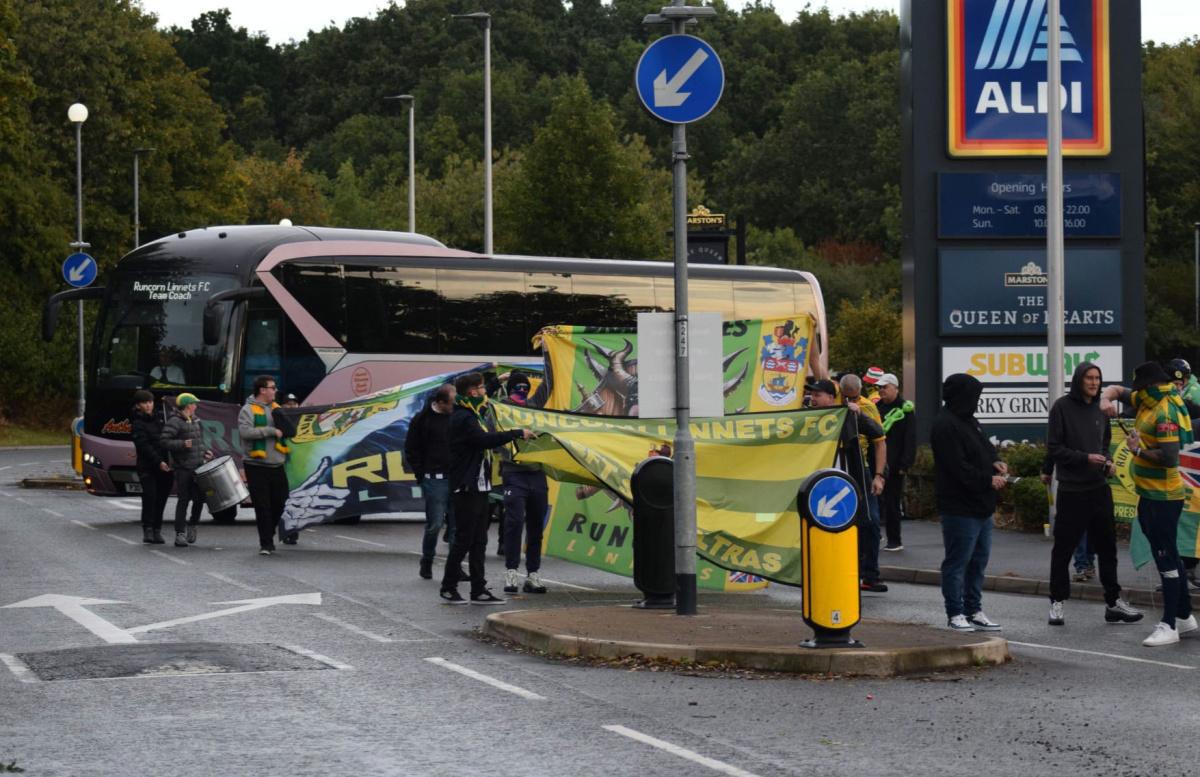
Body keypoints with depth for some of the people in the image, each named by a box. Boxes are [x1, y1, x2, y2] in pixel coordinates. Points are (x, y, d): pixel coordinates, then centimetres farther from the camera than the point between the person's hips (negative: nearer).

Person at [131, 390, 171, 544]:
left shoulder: (158, 419, 17)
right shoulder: (138, 424, -4)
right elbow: (144, 446, -14)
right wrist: (158, 462, -23)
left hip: (164, 467, 6)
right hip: (147, 467, -6)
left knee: (161, 499, 5)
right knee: (149, 497, -14)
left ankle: (157, 531, 11)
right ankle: (147, 530, -10)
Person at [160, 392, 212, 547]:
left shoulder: (195, 421, 15)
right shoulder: (174, 422, -11)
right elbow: (164, 441, -18)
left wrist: (204, 453, 14)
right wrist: (182, 444, -26)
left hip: (197, 467, 7)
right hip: (183, 468, -7)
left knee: (199, 498, 7)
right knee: (183, 500, -4)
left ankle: (192, 526, 27)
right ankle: (180, 534, 1)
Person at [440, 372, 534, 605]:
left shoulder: (472, 415, 17)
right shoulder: (462, 418, -15)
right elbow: (485, 439, -29)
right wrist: (518, 434, -23)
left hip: (479, 488, 10)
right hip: (466, 489, -10)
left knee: (479, 541, 9)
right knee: (464, 540, -6)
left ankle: (479, 590, 11)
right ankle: (448, 588, 2)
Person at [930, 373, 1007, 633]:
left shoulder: (968, 421, 15)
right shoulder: (946, 426, -17)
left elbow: (985, 448, 25)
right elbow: (958, 468, -22)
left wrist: (995, 462, 3)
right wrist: (988, 480, -15)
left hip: (981, 507, 10)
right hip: (960, 507, -10)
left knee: (978, 560, 14)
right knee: (957, 562, -3)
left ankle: (974, 611, 22)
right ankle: (955, 614, 2)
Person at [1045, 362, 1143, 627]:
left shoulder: (1099, 409, 10)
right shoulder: (1062, 407, -7)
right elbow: (1053, 448, -9)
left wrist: (1108, 462, 2)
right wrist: (1085, 458, -17)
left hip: (1099, 488, 5)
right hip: (1072, 490, -5)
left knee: (1107, 546, 8)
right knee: (1063, 548, 2)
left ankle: (1113, 602, 14)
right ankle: (1057, 602, 12)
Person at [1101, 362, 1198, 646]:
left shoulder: (1165, 413, -21)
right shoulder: (1148, 402, 8)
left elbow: (1169, 458, -28)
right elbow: (1118, 390, 21)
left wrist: (1138, 450, -16)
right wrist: (1107, 399, -1)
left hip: (1163, 497, -10)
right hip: (1150, 494, 10)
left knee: (1166, 558, -8)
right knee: (1169, 556, 17)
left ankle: (1169, 626, -6)